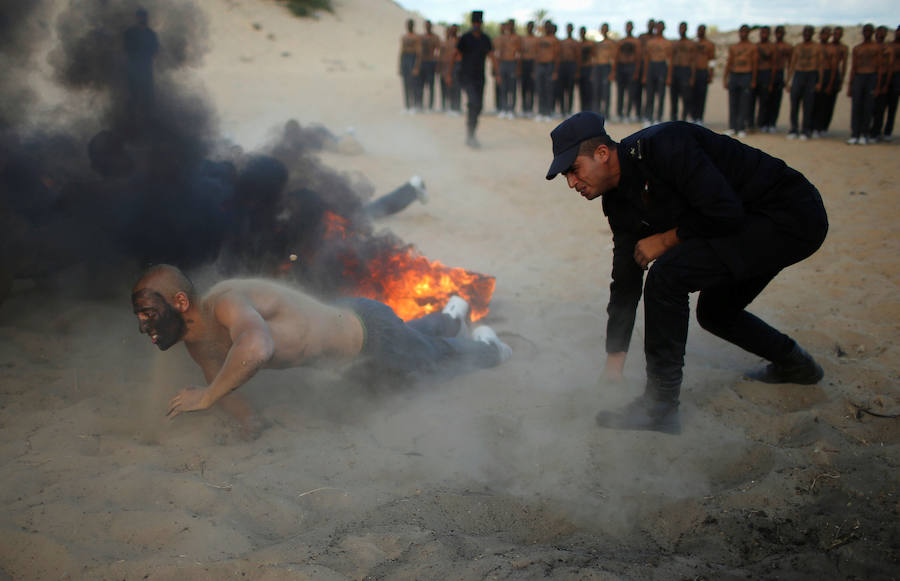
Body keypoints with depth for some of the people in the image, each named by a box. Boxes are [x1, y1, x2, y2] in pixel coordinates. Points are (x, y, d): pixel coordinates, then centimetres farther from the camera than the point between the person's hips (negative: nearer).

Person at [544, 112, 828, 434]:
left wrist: (665, 240, -14)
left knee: (667, 274, -22)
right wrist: (613, 366, 8)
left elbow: (726, 212, -28)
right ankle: (794, 364, 47)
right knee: (715, 312, 23)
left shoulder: (661, 145, -25)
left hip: (791, 218, -10)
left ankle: (660, 405, -13)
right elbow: (625, 283, 8)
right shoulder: (619, 202, 3)